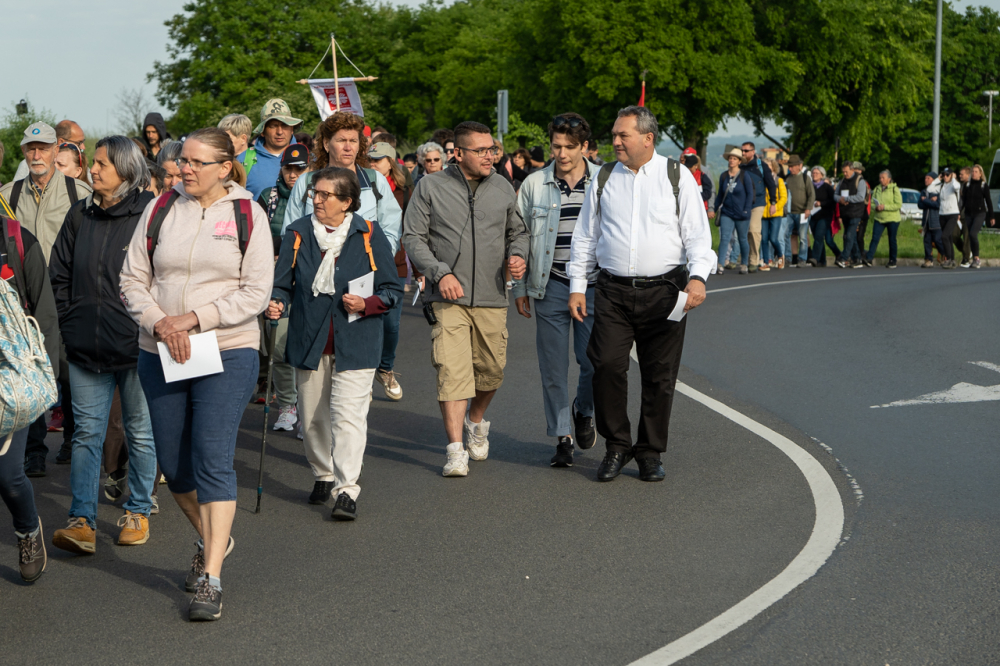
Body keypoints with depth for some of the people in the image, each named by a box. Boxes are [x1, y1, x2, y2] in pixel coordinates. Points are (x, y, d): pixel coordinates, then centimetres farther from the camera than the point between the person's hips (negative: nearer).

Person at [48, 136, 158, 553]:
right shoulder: (81, 216, 8)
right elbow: (60, 274, 16)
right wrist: (70, 323, 9)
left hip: (136, 347, -4)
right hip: (86, 347, 4)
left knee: (140, 433, 9)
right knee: (86, 432, 0)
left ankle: (137, 513, 22)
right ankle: (82, 522, -2)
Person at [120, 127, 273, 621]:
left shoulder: (248, 214, -1)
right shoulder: (160, 210, 5)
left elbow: (257, 292, -6)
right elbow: (132, 280, 5)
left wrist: (195, 318, -15)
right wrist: (159, 322, -13)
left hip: (227, 352, -4)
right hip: (160, 355, 4)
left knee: (213, 460, -12)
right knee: (173, 463, 10)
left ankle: (211, 579, -9)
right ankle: (210, 539, 36)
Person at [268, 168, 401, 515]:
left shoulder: (369, 236, -2)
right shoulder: (298, 234, 5)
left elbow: (392, 290, 2)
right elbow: (283, 283, 6)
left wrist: (366, 304, -17)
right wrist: (276, 303, -16)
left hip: (355, 344, -3)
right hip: (309, 342, 3)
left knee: (348, 414, -12)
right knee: (312, 417, 12)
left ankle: (346, 489, -10)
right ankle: (323, 476, 32)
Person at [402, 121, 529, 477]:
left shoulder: (502, 188, 9)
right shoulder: (430, 187, 0)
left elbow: (517, 231, 20)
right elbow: (413, 238, -1)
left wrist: (517, 255, -2)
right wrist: (440, 273, -14)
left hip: (491, 298, 3)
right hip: (447, 297, -3)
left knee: (491, 370, 7)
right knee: (452, 370, -13)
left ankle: (476, 422, 37)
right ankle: (456, 450, -11)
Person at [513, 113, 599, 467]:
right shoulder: (534, 185, 3)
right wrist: (519, 288, 7)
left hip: (595, 287, -1)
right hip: (552, 288, 1)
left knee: (594, 360, -6)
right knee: (554, 368, 3)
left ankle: (583, 411, 24)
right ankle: (562, 436, 14)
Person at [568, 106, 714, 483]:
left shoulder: (677, 176, 4)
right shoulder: (604, 179, 11)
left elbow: (697, 233, 0)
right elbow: (585, 236, 15)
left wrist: (698, 276, -15)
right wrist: (577, 286, 8)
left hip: (664, 291, -1)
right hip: (613, 292, 1)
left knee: (659, 376, 1)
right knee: (607, 365, -13)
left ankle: (650, 454, 14)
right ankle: (616, 447, 3)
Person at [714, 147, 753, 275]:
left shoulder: (744, 176, -3)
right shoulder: (723, 176, 6)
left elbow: (750, 194, -3)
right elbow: (720, 195, 13)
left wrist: (746, 210, -10)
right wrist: (716, 209, 6)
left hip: (741, 215, -2)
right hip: (726, 213, 2)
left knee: (742, 239, 8)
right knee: (724, 238, -10)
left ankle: (744, 265, 22)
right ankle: (720, 265, -18)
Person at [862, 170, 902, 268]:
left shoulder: (895, 189, -5)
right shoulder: (877, 189, 9)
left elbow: (898, 204, -12)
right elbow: (872, 203, 12)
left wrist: (884, 207, -19)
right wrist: (876, 207, -12)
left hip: (892, 219, -3)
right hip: (879, 218, 3)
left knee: (892, 240, 5)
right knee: (875, 238, -9)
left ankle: (892, 261, 14)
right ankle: (869, 259, -14)